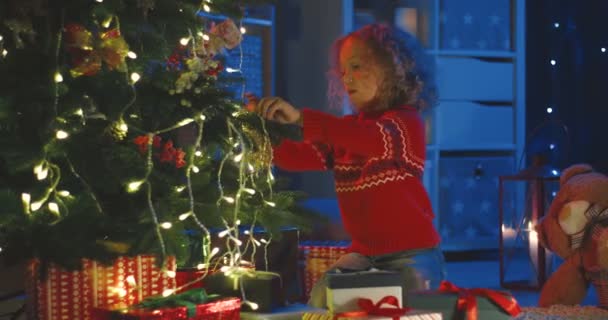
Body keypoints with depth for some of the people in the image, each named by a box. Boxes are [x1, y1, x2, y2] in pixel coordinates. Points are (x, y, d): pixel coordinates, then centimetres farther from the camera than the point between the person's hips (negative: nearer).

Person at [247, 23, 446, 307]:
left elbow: (376, 139, -34)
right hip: (364, 254, 6)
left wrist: (299, 118, -42)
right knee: (320, 301, -13)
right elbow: (300, 157, -1)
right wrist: (266, 126, -20)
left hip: (412, 255, -6)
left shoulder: (406, 122, -10)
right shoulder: (347, 128, 12)